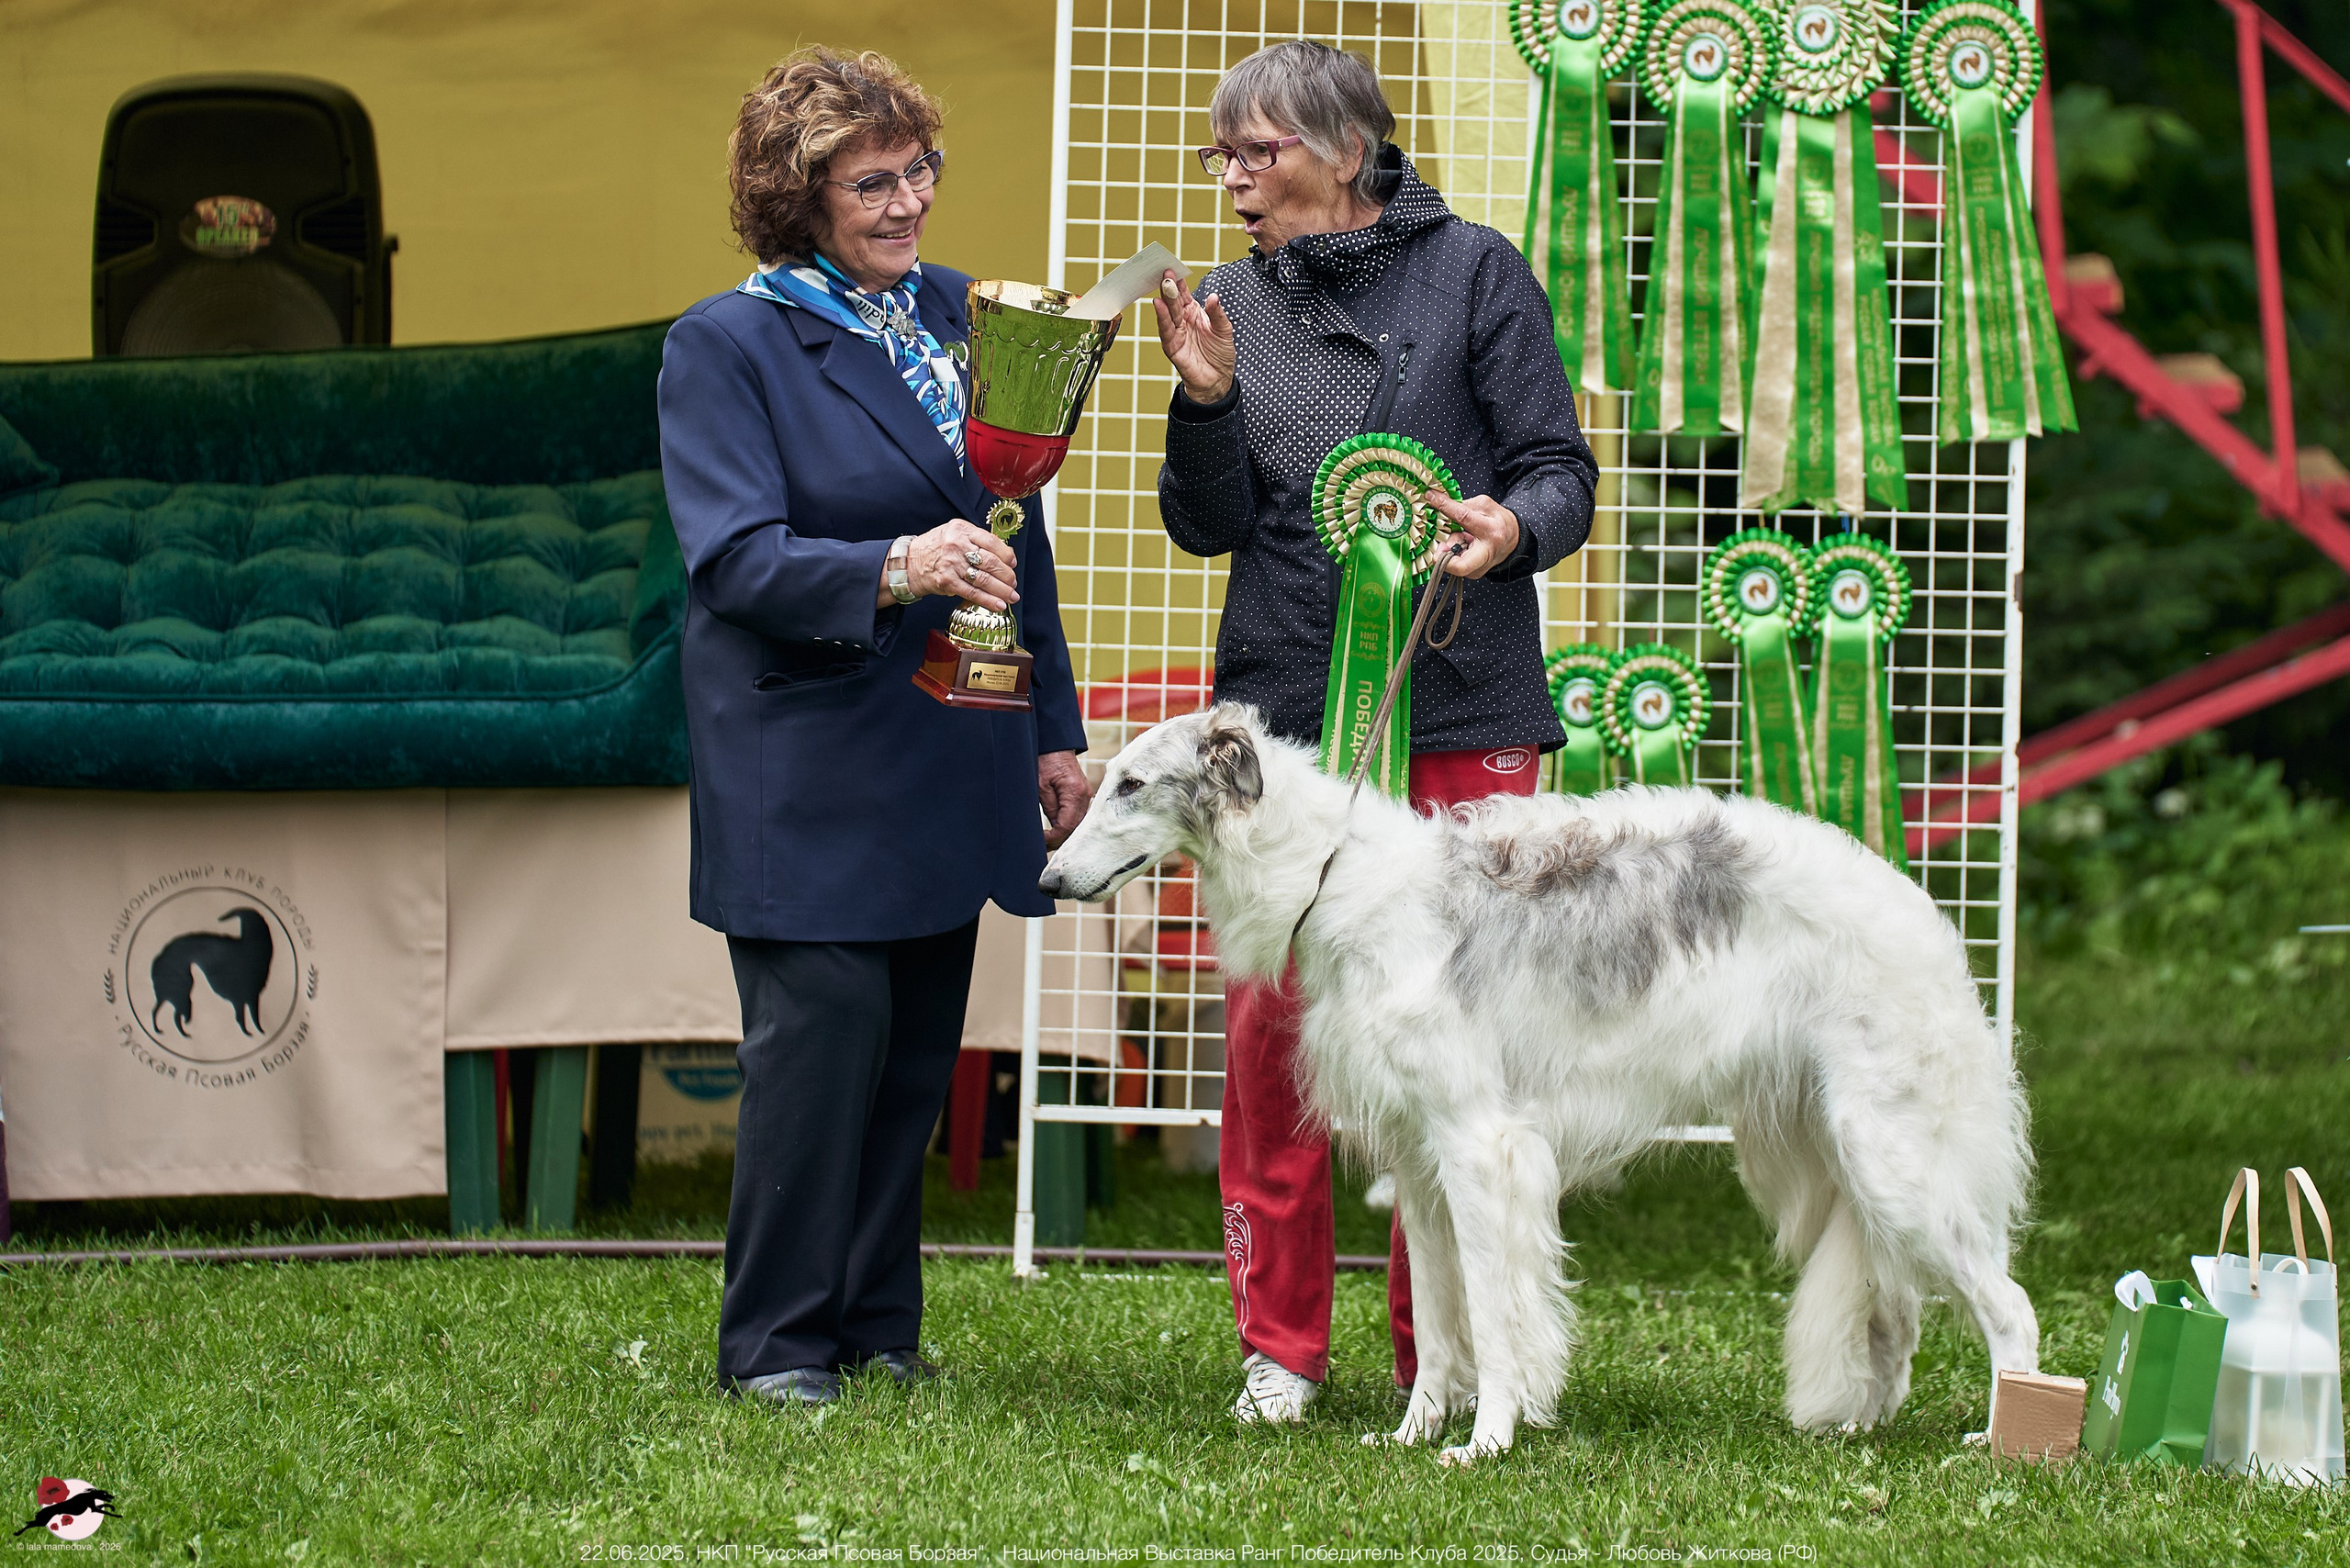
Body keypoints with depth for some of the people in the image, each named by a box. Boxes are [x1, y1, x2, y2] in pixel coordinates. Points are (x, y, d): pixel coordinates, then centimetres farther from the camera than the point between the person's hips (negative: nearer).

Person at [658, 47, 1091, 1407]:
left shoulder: (960, 314, 12)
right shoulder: (726, 346, -7)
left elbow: (1019, 535, 16)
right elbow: (736, 558, -17)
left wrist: (1056, 729, 13)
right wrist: (895, 568, -33)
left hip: (947, 767, 6)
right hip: (812, 771, -6)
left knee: (920, 1050, 8)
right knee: (824, 1034, -8)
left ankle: (877, 1327, 17)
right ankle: (776, 1343, 0)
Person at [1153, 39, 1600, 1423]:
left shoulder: (1473, 272, 1)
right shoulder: (1238, 297, 11)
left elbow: (1561, 467, 2)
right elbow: (1210, 526, 9)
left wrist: (1515, 524, -20)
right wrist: (1206, 398, -8)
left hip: (1459, 710, -3)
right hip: (1284, 705, 3)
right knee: (1268, 1019, -1)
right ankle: (1281, 1342, 11)